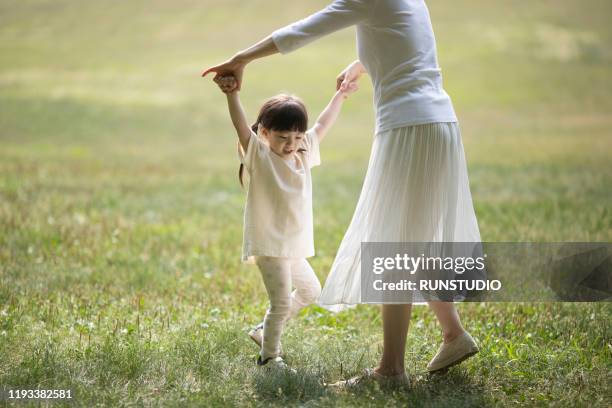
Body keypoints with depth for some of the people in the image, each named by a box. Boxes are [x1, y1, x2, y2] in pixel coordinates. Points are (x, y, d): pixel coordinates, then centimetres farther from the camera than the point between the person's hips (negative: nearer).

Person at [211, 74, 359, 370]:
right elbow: (241, 125, -27)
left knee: (310, 292, 22)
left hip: (294, 245, 8)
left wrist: (340, 95, 28)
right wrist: (232, 94, -42)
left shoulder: (303, 152, 7)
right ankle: (268, 355, 8)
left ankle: (265, 330, 35)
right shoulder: (259, 155, -12)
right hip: (269, 245, -8)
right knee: (282, 302, -10)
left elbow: (322, 125, 20)